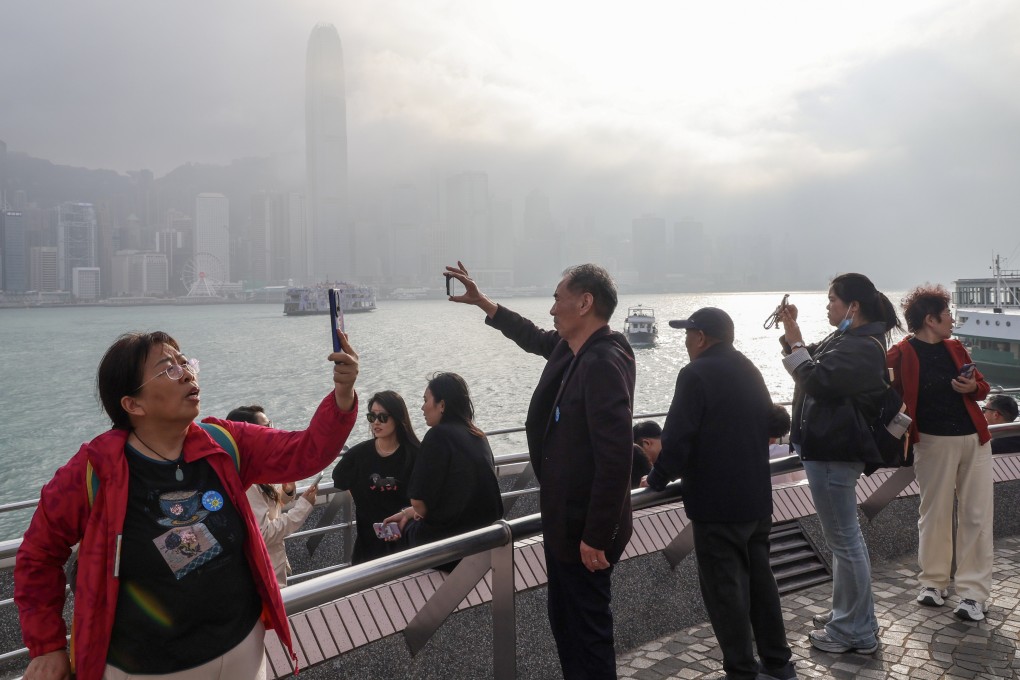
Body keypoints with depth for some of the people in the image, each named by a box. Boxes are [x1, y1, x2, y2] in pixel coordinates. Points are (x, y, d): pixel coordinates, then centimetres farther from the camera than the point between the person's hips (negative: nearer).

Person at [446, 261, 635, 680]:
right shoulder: (570, 347, 5)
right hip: (564, 519, 10)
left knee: (587, 631, 5)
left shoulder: (605, 363, -24)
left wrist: (596, 536, -25)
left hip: (586, 528, -10)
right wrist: (481, 301, 28)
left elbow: (616, 457, -28)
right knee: (565, 622, 22)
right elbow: (533, 337, 28)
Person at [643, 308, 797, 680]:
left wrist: (658, 478, -5)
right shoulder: (751, 371, 12)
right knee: (760, 578, 17)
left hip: (717, 502, -8)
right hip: (758, 497, 9)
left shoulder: (696, 374, -15)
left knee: (724, 588, 1)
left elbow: (678, 436, -20)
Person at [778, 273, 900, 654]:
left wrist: (794, 341, -15)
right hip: (832, 446, 11)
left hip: (834, 450, -11)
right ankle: (850, 613, 33)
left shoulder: (862, 348, -19)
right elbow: (816, 363, 21)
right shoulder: (849, 339, 12)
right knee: (844, 536, 19)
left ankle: (856, 631, 10)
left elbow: (816, 380, -24)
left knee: (844, 539, -2)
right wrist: (792, 334, 6)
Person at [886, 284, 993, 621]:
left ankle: (974, 592, 12)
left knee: (977, 516, 4)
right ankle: (934, 582, 23)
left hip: (975, 438, 5)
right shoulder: (901, 354, -9)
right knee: (934, 513, 7)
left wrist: (974, 387, -4)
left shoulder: (955, 348, 11)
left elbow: (982, 387, 18)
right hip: (934, 442, -5)